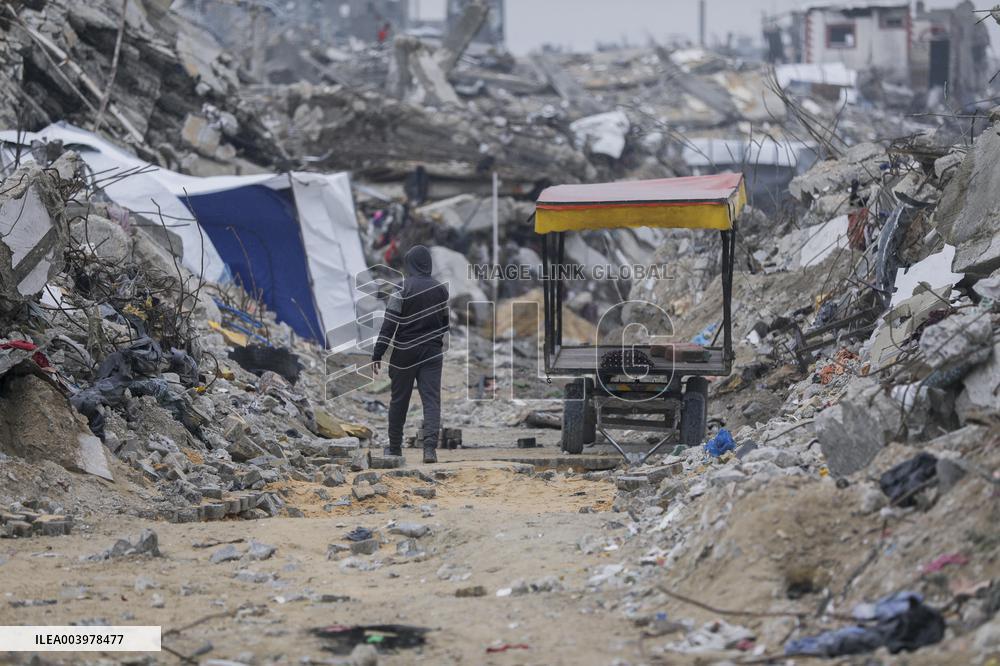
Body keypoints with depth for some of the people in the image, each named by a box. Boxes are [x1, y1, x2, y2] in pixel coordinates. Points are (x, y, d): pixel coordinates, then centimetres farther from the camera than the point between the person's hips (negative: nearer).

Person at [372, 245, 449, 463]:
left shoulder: (402, 289, -10)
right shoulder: (441, 290, 3)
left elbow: (389, 324, -13)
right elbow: (447, 322, 12)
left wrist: (377, 354, -10)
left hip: (405, 353, -2)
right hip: (432, 352, 2)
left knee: (399, 400, 11)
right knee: (431, 399, -1)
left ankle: (395, 447, 22)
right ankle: (430, 447, -17)